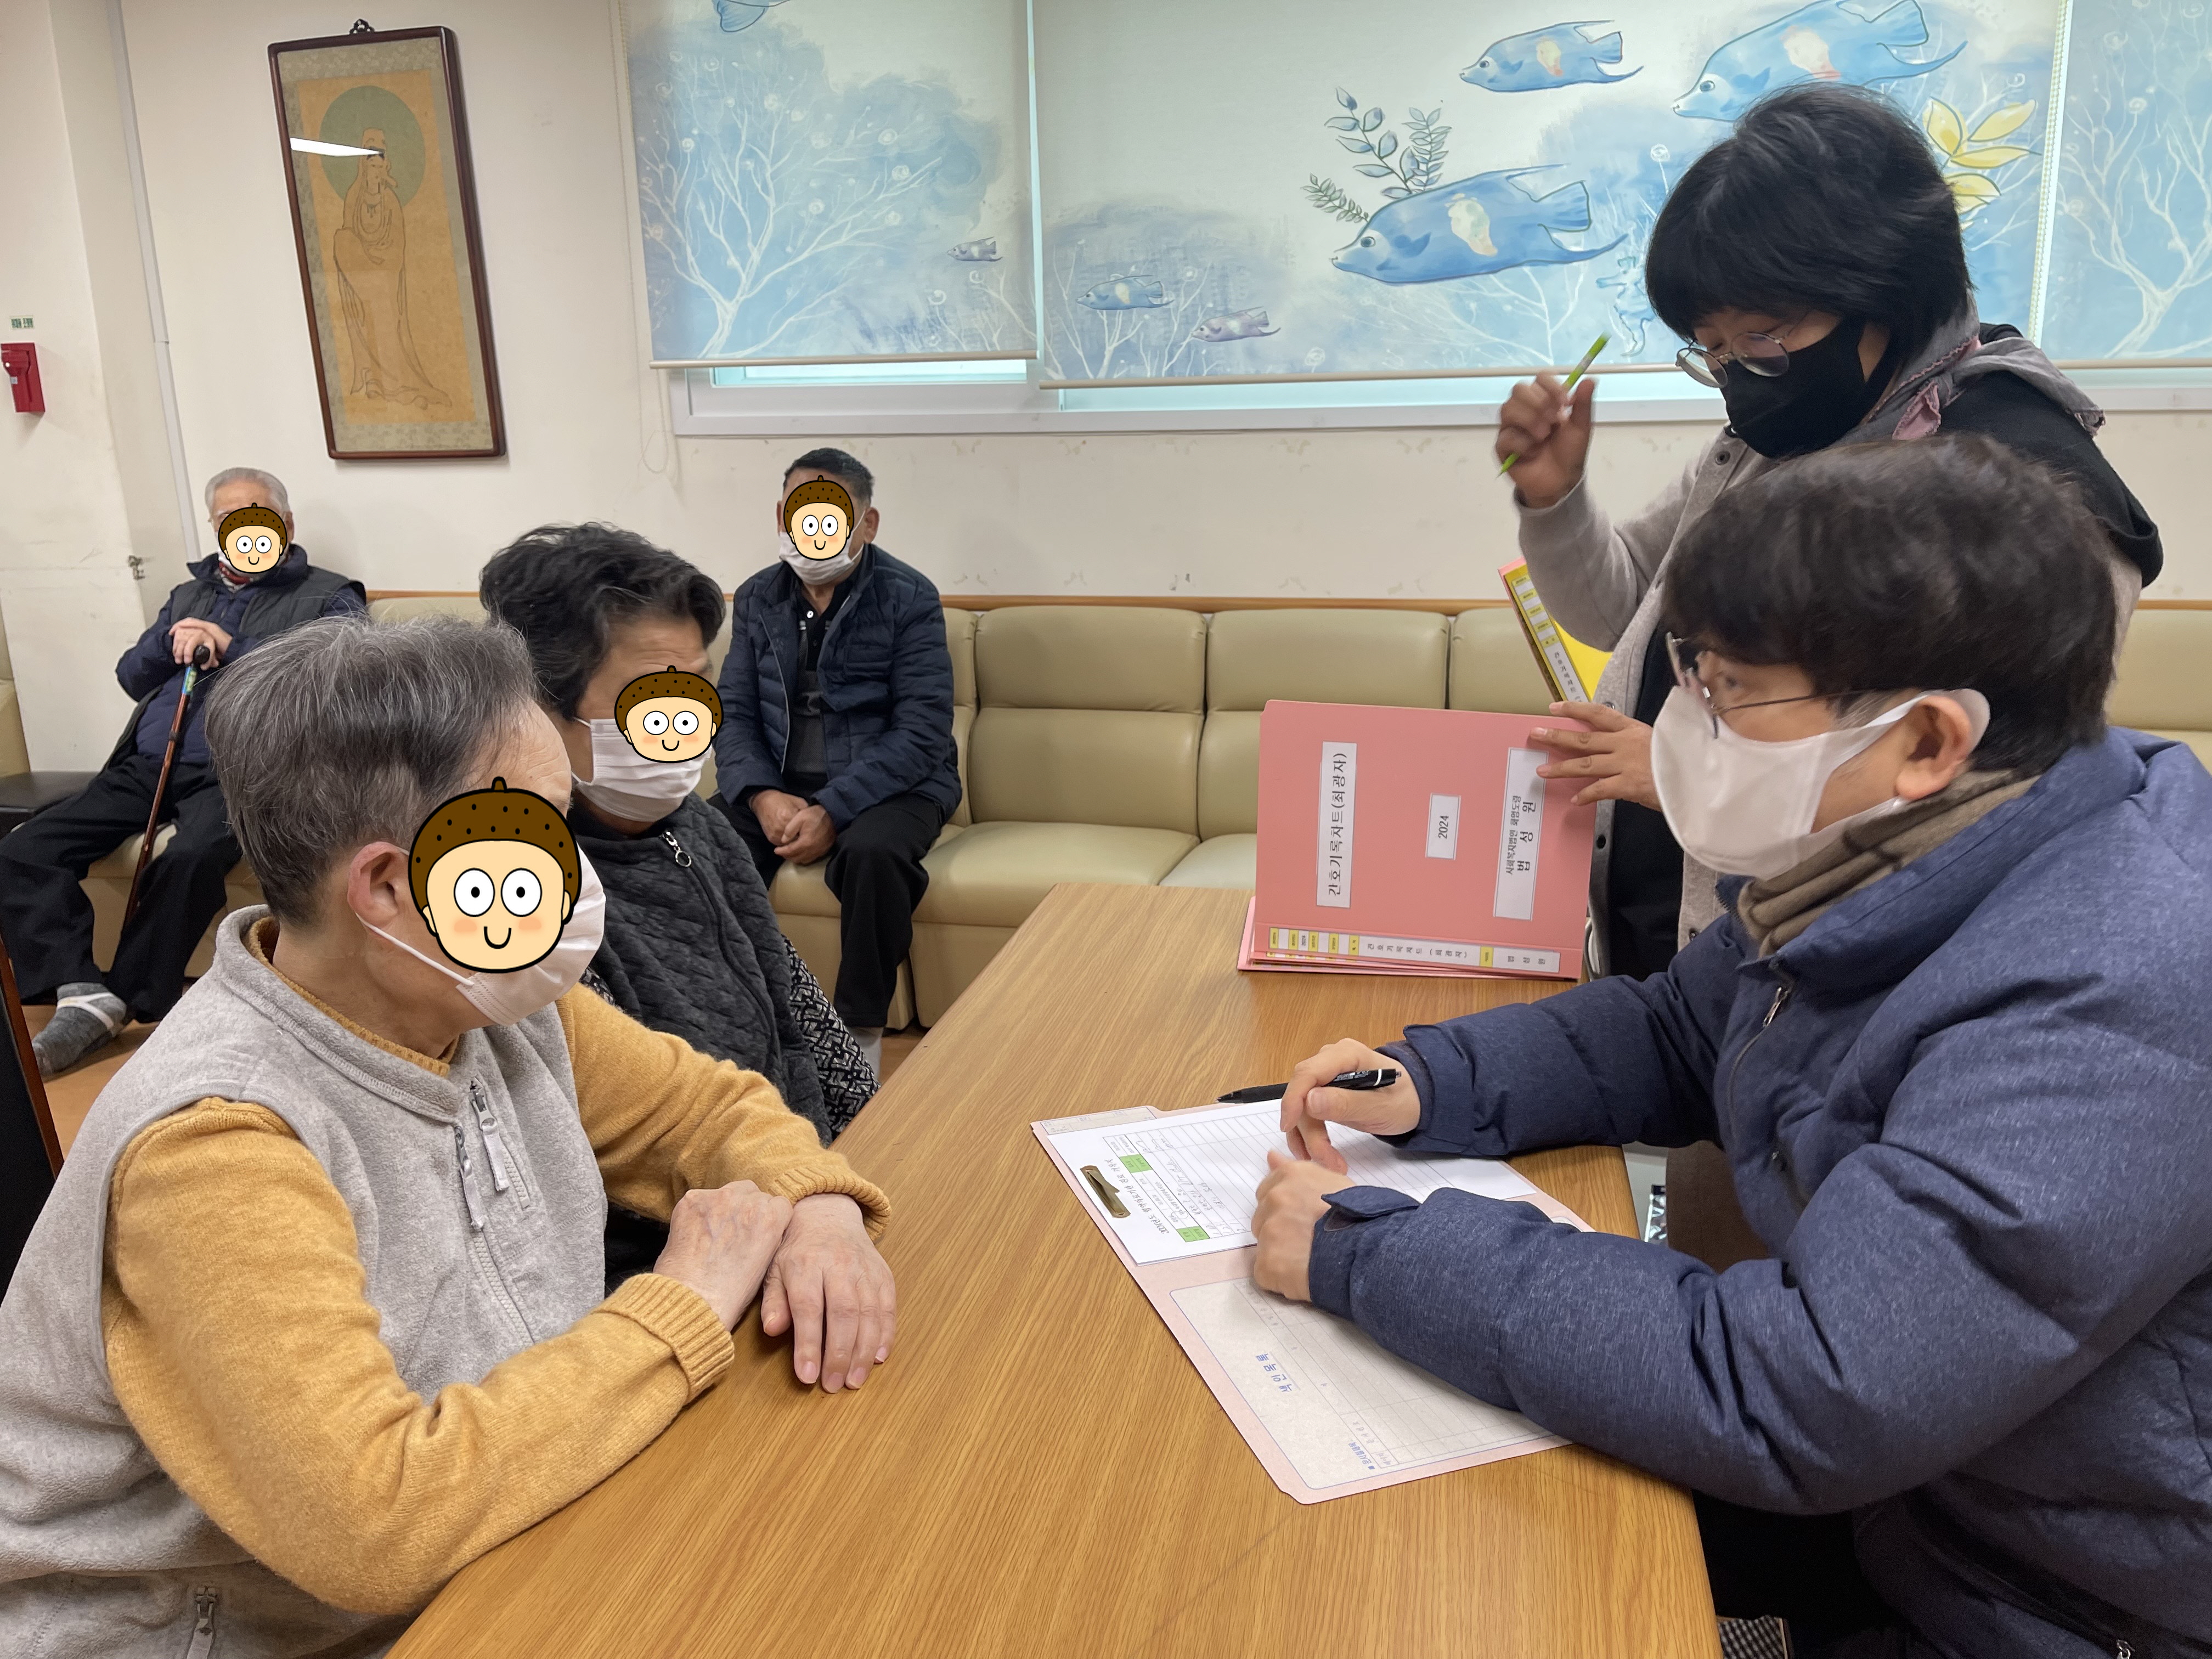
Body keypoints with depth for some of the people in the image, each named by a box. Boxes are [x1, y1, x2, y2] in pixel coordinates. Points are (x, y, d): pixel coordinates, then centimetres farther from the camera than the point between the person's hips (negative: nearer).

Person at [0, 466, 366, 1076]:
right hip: (148, 763, 6)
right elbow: (132, 677, 23)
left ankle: (125, 1000, -20)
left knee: (189, 859, -36)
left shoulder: (328, 597, 10)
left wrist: (233, 649, -9)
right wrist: (172, 641, 2)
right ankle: (84, 995, -20)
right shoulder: (189, 595, 30)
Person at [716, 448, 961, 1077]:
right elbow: (734, 713, 5)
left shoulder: (908, 599, -6)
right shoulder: (758, 598, 8)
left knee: (871, 852, -36)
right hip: (779, 784, 4)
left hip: (892, 784, -4)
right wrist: (763, 796, -16)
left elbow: (922, 731, -14)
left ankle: (863, 1031, -19)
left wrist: (832, 811, -24)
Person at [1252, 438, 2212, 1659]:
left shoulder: (2104, 1012, -34)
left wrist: (1365, 1248, -29)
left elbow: (1790, 1398, -37)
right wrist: (1429, 1085, -8)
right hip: (1879, 1469, 7)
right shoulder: (1877, 860, -6)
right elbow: (1677, 1033, 9)